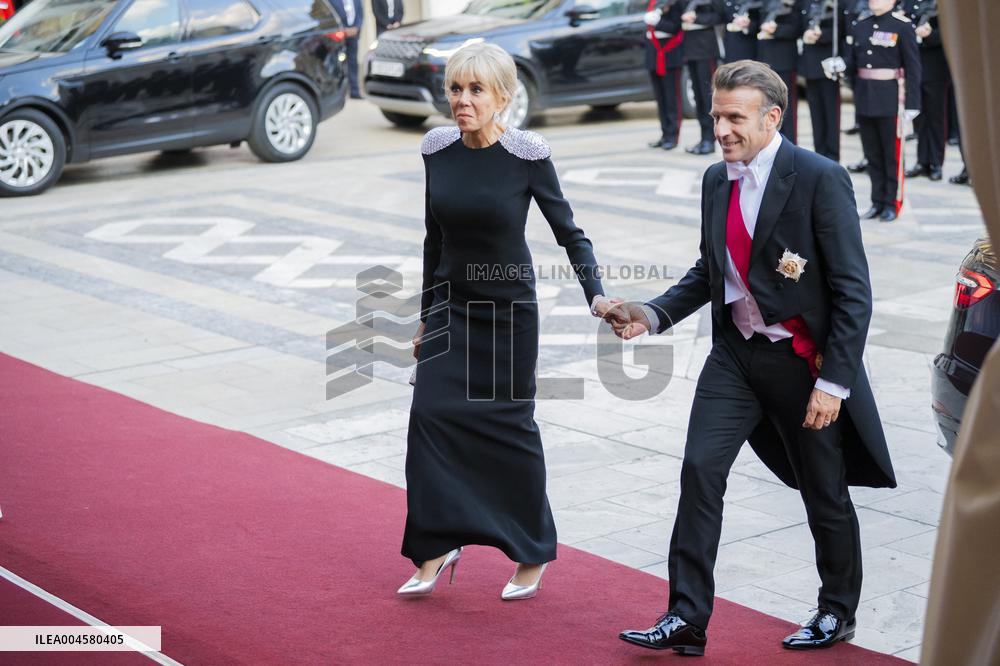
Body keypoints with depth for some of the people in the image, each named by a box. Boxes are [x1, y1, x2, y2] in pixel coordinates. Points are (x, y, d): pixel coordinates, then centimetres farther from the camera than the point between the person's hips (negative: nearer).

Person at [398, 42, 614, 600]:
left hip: (509, 310, -3)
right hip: (451, 307, 4)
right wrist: (426, 318, 13)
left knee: (510, 425, 4)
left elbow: (568, 231, -8)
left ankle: (533, 553, 21)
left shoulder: (527, 155, -14)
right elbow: (435, 238, 8)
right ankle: (438, 546, 2)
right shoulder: (437, 150, -2)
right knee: (431, 416, -9)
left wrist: (596, 294, -22)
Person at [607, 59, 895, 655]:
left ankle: (838, 613, 30)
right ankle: (687, 618, -1)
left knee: (825, 493, 9)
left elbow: (853, 291, -15)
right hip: (735, 354, 5)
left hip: (803, 359, -5)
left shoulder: (821, 179, -15)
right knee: (700, 470, -7)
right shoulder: (717, 182, 4)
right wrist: (651, 315, 1)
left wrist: (834, 381, -19)